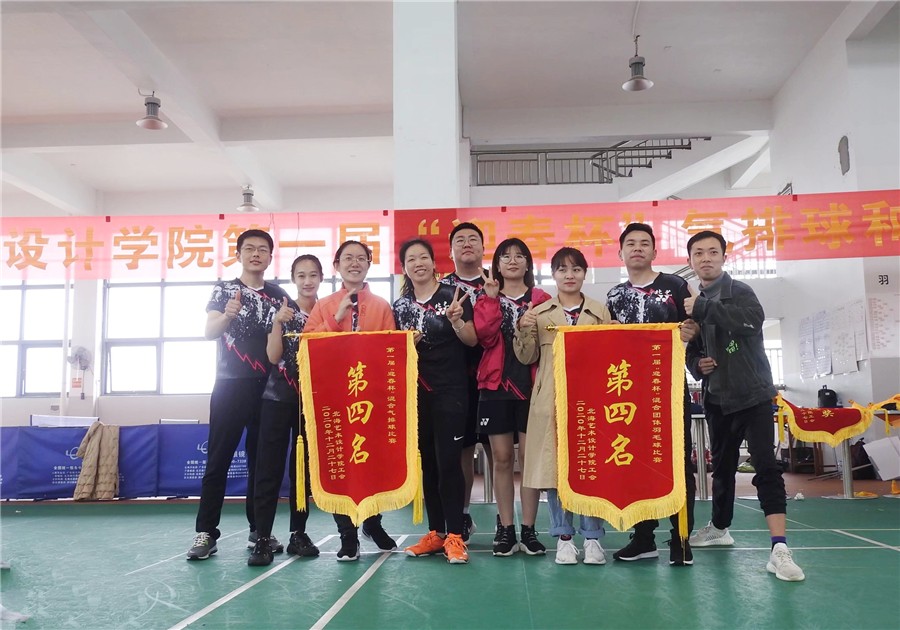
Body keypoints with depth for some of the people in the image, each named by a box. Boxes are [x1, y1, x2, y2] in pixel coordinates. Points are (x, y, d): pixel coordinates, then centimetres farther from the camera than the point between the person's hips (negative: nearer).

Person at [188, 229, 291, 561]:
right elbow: (209, 332, -5)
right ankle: (206, 532, 3)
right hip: (230, 385, -2)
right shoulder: (223, 289, 5)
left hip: (268, 387, 2)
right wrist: (228, 316, -25)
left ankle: (259, 530, 15)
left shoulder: (279, 295, 10)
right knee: (218, 458, -1)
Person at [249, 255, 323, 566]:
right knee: (269, 467, -4)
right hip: (278, 397, -1)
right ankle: (262, 539, -1)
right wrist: (278, 323, -17)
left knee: (304, 467, 8)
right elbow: (273, 357, -5)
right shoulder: (282, 310, 2)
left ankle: (298, 534, 17)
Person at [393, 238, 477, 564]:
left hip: (450, 390, -4)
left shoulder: (453, 295, -1)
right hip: (415, 392, 4)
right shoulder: (400, 306, 11)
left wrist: (456, 320, -22)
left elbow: (472, 340, -4)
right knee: (426, 462, 9)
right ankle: (435, 532, 20)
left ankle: (454, 535, 3)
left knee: (448, 461, -6)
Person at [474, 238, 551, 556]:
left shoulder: (541, 299, 9)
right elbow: (486, 337, -6)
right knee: (502, 458, 4)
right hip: (496, 384, 1)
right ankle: (506, 529, 13)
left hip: (532, 384, -1)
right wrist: (492, 298, -7)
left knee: (530, 456, 0)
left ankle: (529, 529, 10)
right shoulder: (487, 299, 11)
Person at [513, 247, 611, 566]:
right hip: (551, 401, 0)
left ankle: (592, 537, 11)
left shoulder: (600, 312, 11)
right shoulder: (539, 313, 9)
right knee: (555, 465, 0)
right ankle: (563, 537, 12)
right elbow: (527, 357, 6)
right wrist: (524, 330, -11)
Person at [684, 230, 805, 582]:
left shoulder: (739, 291, -7)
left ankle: (779, 549, -13)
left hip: (753, 395, -6)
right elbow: (690, 349, 19)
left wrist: (703, 308, -24)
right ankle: (719, 527, 34)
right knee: (722, 466, 17)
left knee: (765, 466, -14)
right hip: (717, 398, 6)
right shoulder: (691, 302, 10)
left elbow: (752, 319, -29)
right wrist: (696, 365, -4)